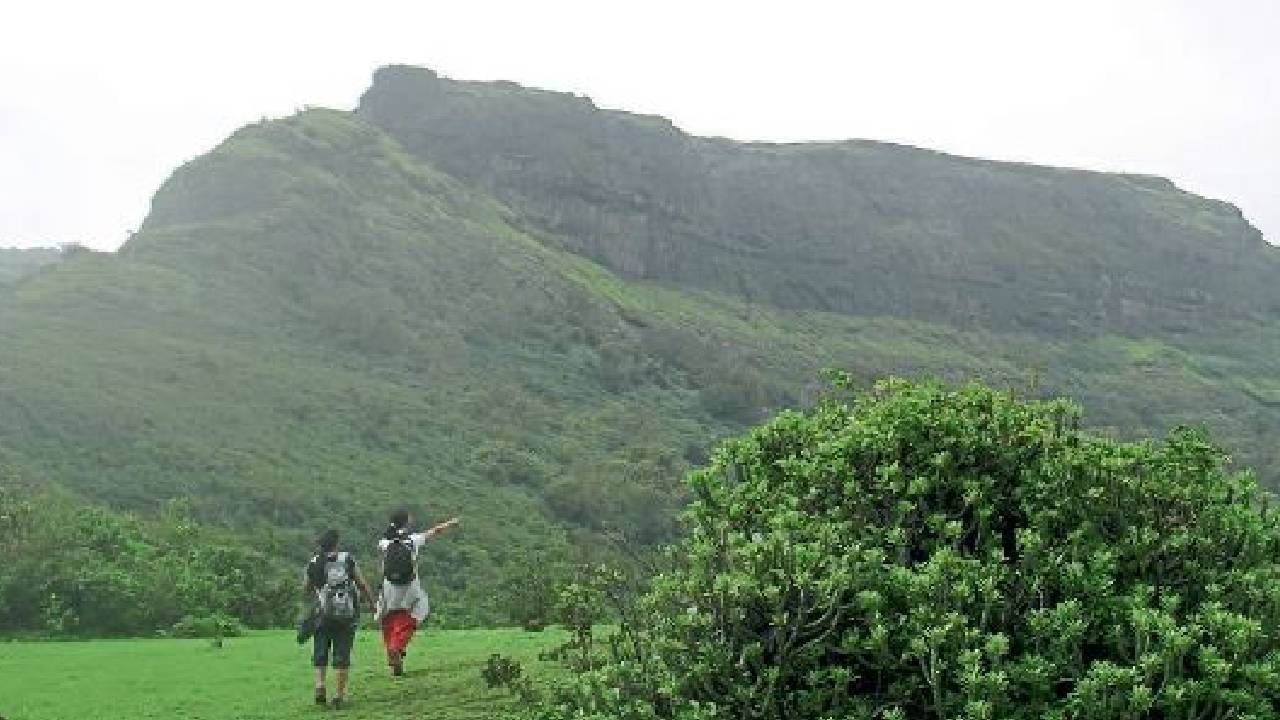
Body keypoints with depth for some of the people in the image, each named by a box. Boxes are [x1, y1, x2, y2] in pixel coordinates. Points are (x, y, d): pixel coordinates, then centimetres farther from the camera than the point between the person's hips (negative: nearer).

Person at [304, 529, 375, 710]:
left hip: (324, 615, 0)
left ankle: (320, 685, -4)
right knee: (342, 657, 6)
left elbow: (308, 590, 15)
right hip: (347, 615, 0)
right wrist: (374, 603, 13)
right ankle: (338, 695, 5)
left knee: (320, 654, 15)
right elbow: (363, 586, 0)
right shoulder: (348, 560, -1)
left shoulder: (313, 564, 1)